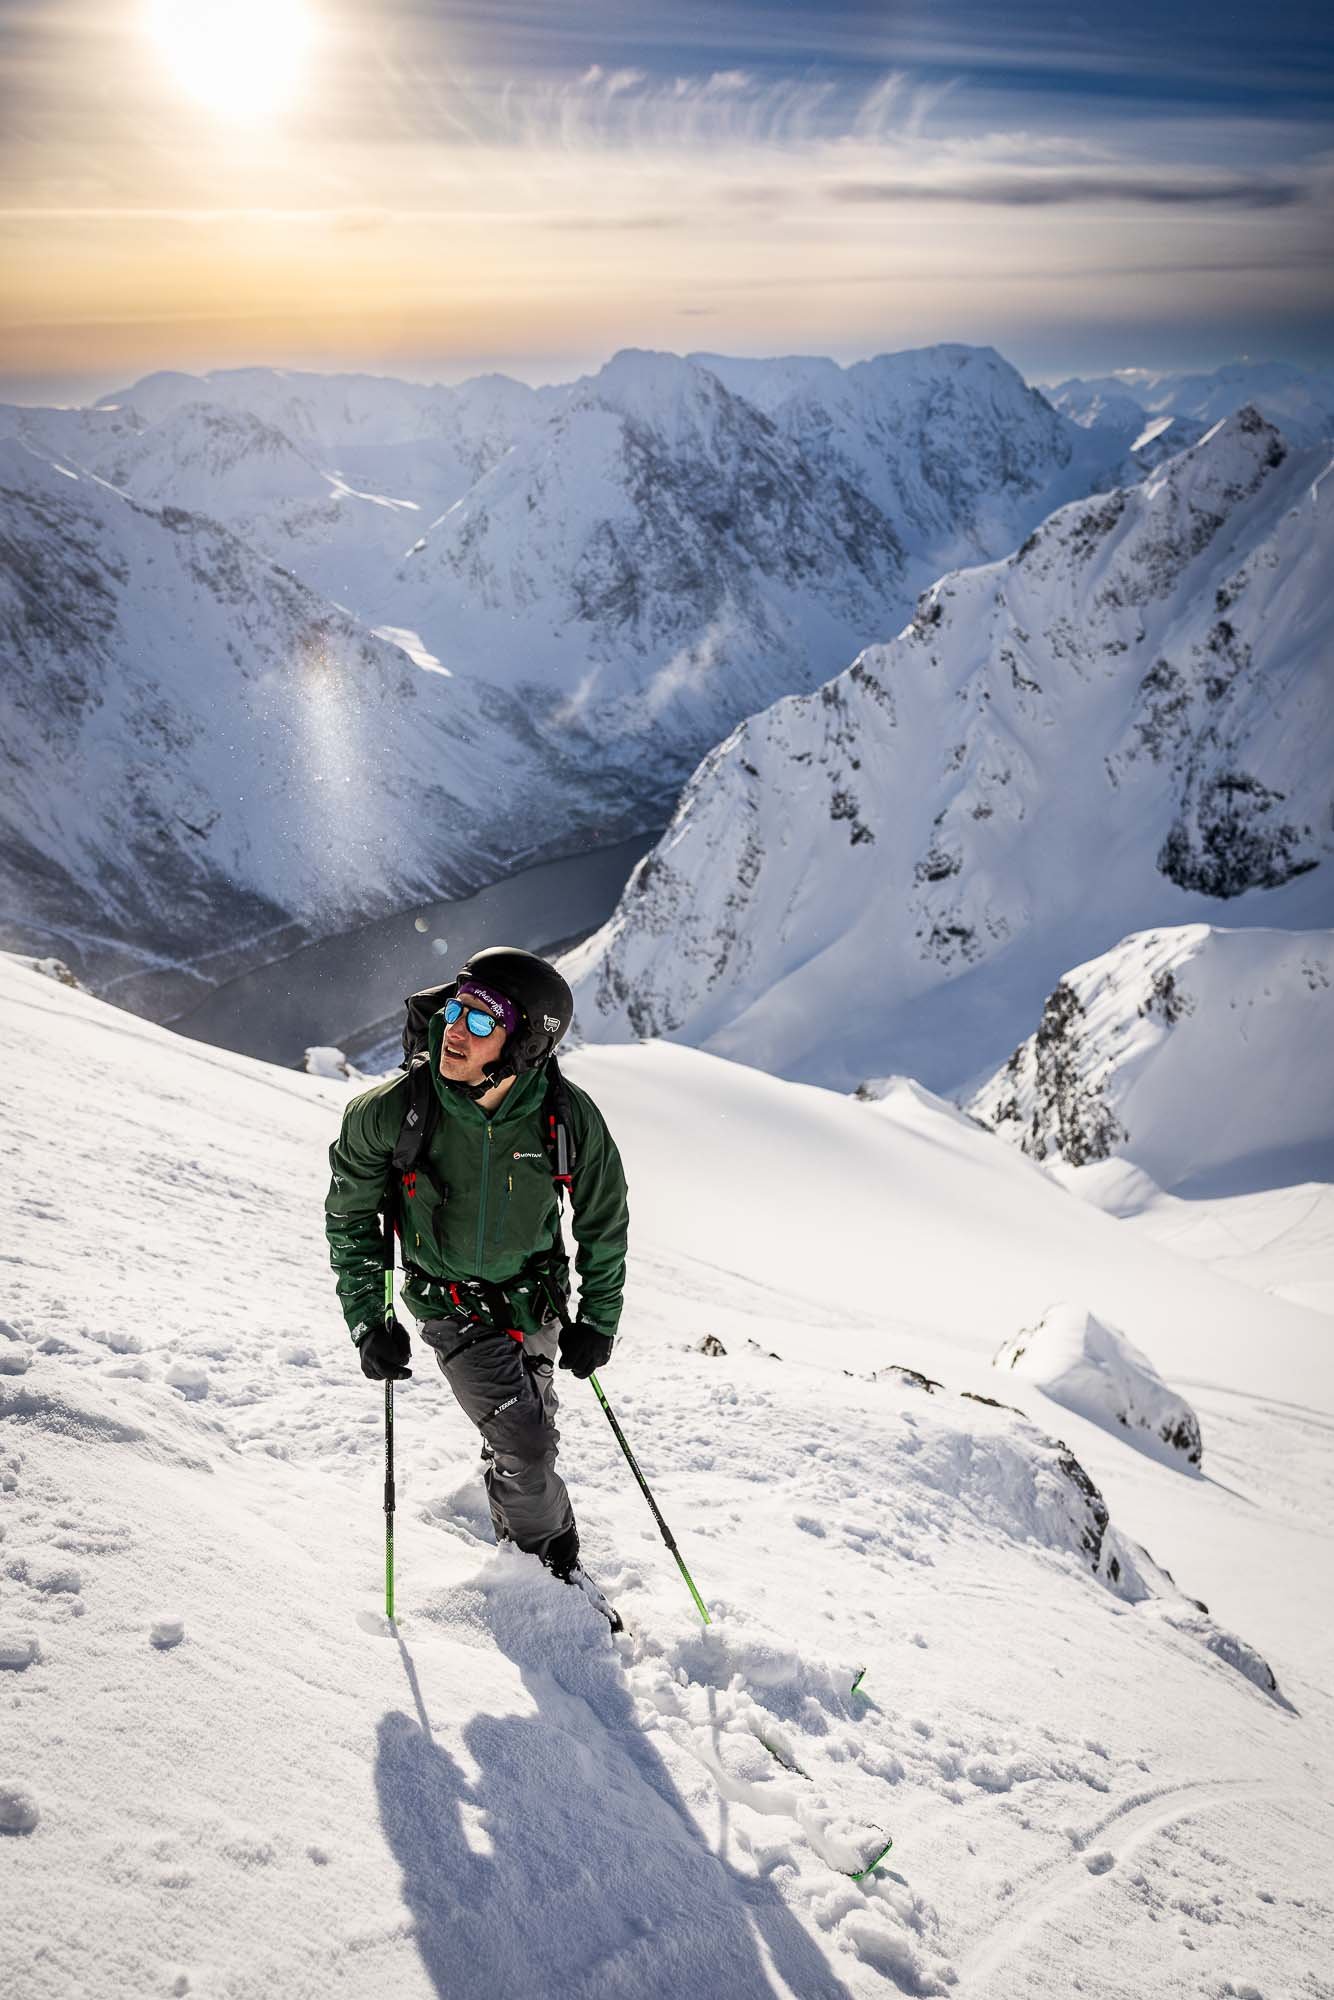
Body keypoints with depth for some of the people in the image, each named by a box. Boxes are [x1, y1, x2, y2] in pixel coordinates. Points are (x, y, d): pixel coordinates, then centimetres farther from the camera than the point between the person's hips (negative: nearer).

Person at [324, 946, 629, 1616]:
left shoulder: (568, 1116, -23)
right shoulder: (391, 1110, -25)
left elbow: (605, 1221, -5)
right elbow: (349, 1215, -7)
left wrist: (598, 1320, -2)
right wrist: (368, 1319, -9)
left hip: (537, 1305, 2)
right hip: (452, 1308, -2)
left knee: (526, 1439, 18)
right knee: (526, 1446, -7)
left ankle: (517, 1535, 50)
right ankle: (551, 1557, 24)